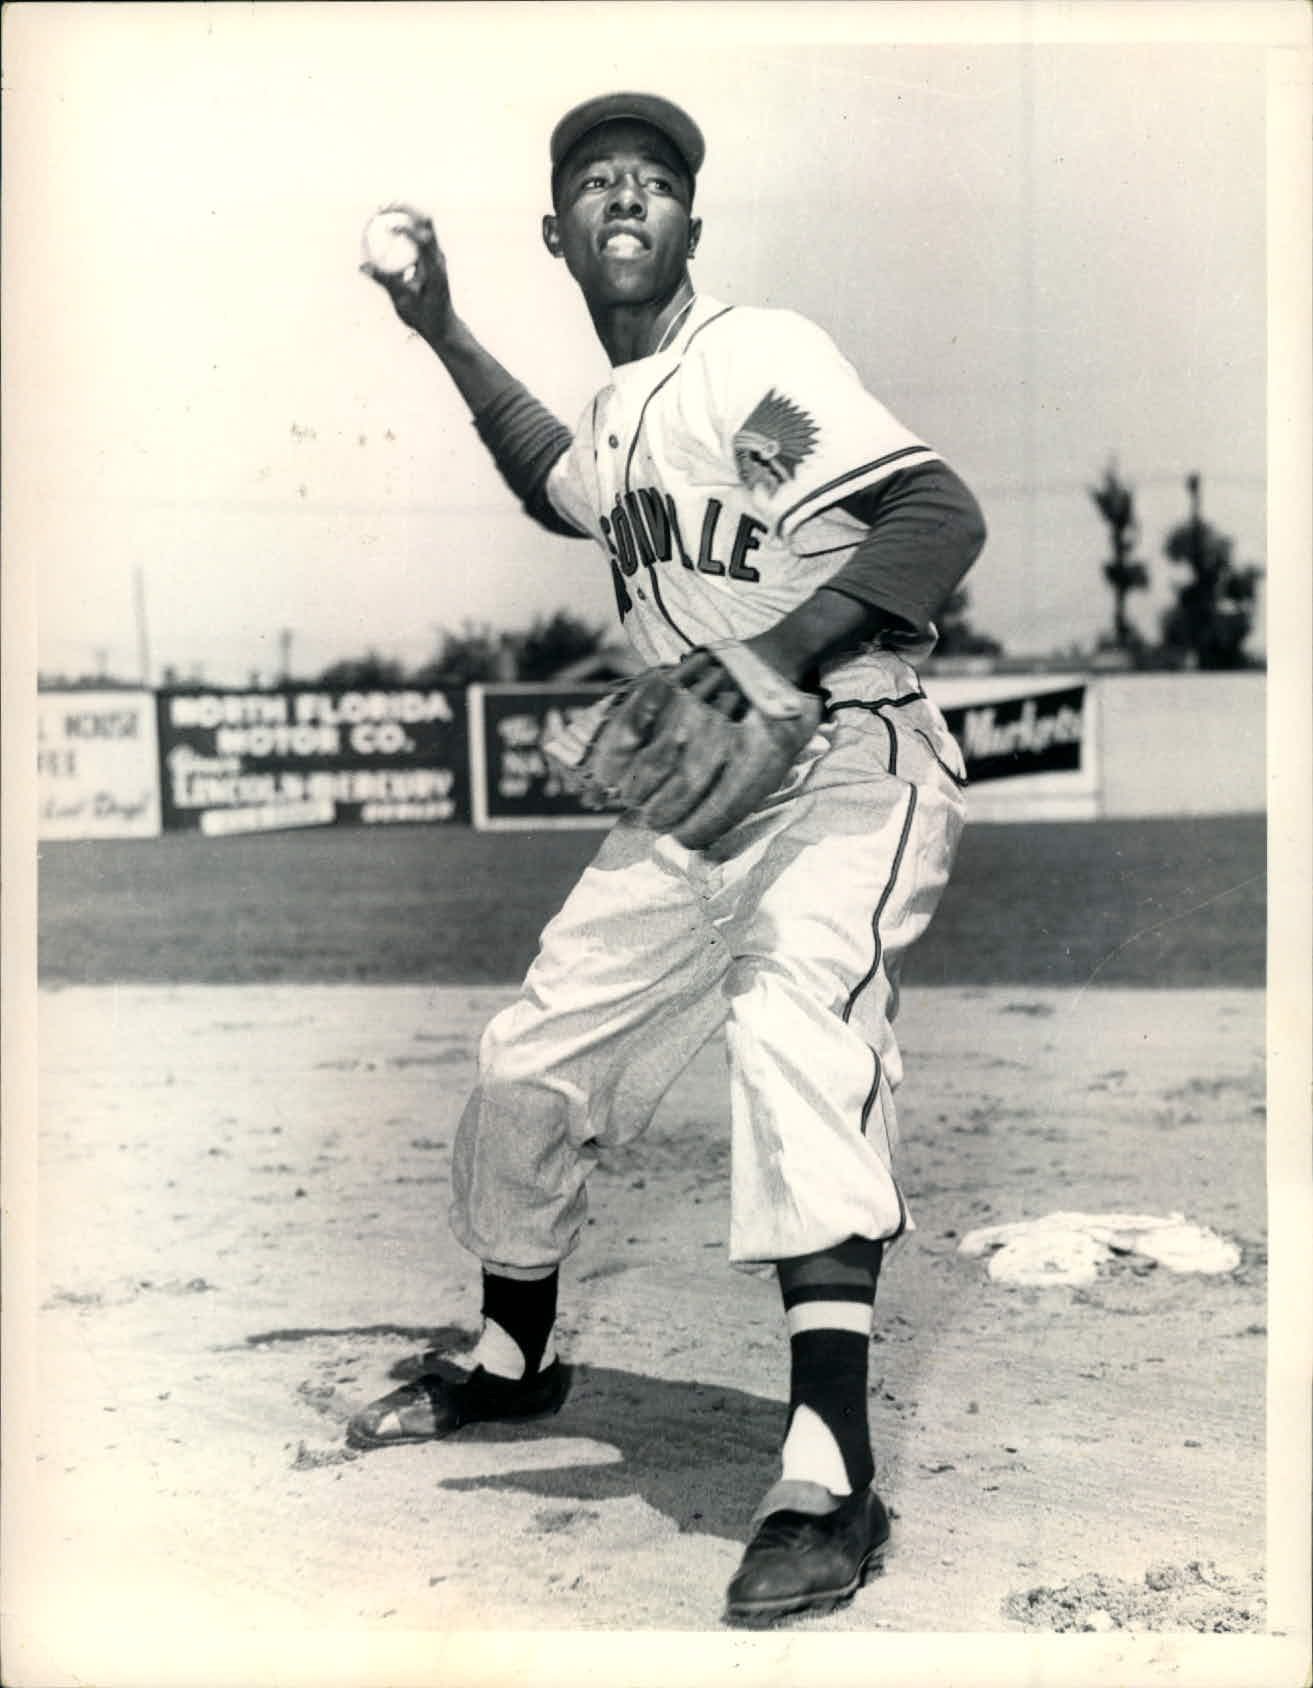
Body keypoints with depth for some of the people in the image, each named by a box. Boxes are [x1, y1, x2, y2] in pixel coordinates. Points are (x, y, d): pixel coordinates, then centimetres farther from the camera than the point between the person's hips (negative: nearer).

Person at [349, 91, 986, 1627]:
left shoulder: (759, 356, -11)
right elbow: (560, 491, 38)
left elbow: (944, 516, -22)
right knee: (529, 1061, 10)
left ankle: (830, 1481, -40)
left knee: (793, 1014, -34)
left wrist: (783, 653, -33)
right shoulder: (618, 421, 13)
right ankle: (511, 1360, 36)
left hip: (849, 764, -8)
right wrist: (443, 333, 31)